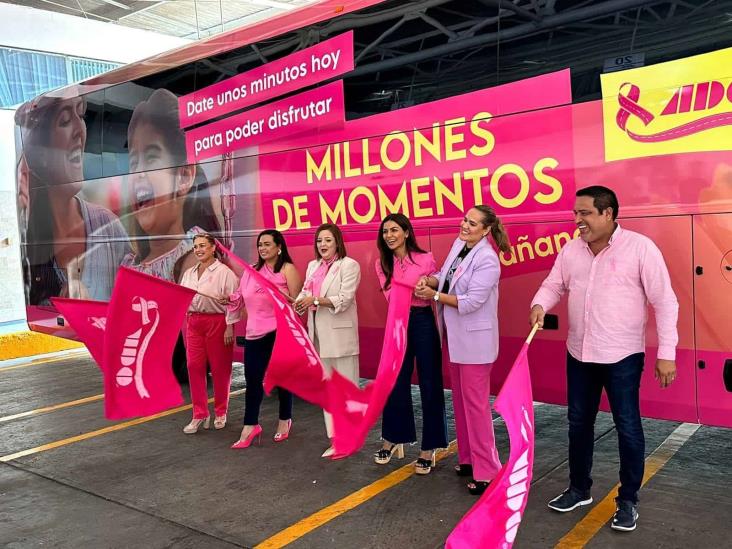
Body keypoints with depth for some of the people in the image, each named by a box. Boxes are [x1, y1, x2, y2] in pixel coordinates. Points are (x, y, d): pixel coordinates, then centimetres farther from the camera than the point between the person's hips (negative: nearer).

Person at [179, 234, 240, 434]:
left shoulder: (224, 272, -6)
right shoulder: (189, 273, 14)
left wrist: (230, 327, -14)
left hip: (217, 322, -5)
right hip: (194, 323, 5)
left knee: (220, 368, 5)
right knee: (194, 367, 1)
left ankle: (220, 413, 21)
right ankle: (200, 414, 10)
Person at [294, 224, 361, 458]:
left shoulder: (349, 265, -6)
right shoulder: (312, 266, 16)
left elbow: (345, 299, -14)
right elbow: (305, 293, 10)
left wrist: (315, 300, -22)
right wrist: (298, 302, -12)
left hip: (339, 333, -7)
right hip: (319, 333, 7)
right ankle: (335, 439, 21)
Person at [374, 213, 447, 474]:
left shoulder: (425, 259, -5)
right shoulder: (382, 264, 6)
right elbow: (390, 295, -7)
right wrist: (416, 288, -23)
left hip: (423, 322, -3)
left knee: (429, 384, 2)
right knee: (396, 383, 12)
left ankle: (429, 448, 13)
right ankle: (393, 439, 29)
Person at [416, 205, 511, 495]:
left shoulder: (487, 259, -19)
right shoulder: (459, 245, 4)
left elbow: (470, 302, -23)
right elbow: (445, 276, 10)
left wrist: (434, 295, -16)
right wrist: (428, 280, -11)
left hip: (474, 340, -8)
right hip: (455, 337, 8)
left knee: (475, 404, -3)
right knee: (460, 400, 17)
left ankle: (487, 471, 8)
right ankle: (468, 458, 31)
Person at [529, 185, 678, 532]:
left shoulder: (640, 247, -12)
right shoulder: (571, 250, 3)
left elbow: (664, 301, -10)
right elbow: (553, 285, 10)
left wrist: (666, 353, -13)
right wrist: (540, 305, -15)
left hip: (622, 356, -5)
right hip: (579, 354, 5)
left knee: (628, 428, 5)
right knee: (578, 423, 15)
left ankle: (628, 500, 23)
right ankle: (579, 489, 34)